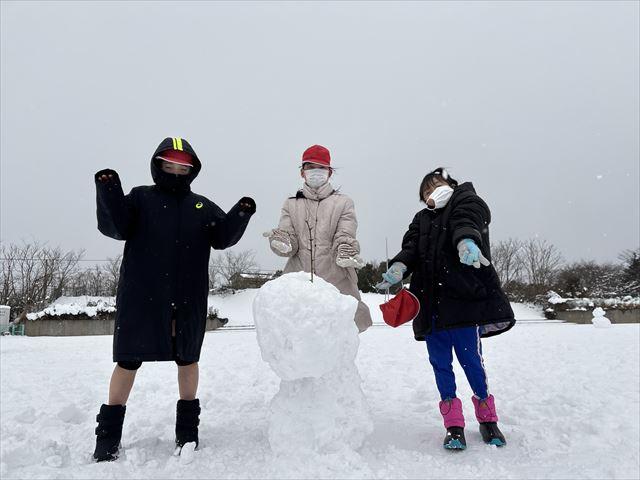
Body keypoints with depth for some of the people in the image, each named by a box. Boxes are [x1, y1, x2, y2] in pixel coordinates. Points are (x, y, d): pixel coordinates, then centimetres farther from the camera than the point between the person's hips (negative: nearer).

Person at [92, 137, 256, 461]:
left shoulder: (202, 206, 12)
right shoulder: (141, 198, 6)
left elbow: (223, 237, 1)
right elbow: (115, 227, -8)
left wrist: (240, 215, -16)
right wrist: (108, 193, -22)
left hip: (187, 300, 2)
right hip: (142, 297, -2)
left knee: (187, 357, 10)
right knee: (128, 360, 5)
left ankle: (187, 430, 26)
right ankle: (108, 435, 21)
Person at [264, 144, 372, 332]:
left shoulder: (343, 202, 12)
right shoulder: (291, 204, 17)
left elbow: (345, 237, -2)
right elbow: (288, 237, 4)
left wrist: (345, 253, -24)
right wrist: (281, 242, -20)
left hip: (336, 284, -1)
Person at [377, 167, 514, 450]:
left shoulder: (466, 199, 10)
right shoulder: (422, 219, 24)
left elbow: (468, 220, -15)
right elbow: (411, 245, 5)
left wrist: (466, 239, -39)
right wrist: (399, 266, -17)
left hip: (463, 298, -5)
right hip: (431, 302, 5)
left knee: (470, 358, -1)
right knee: (440, 362, 6)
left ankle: (487, 418, 22)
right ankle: (454, 425, 18)